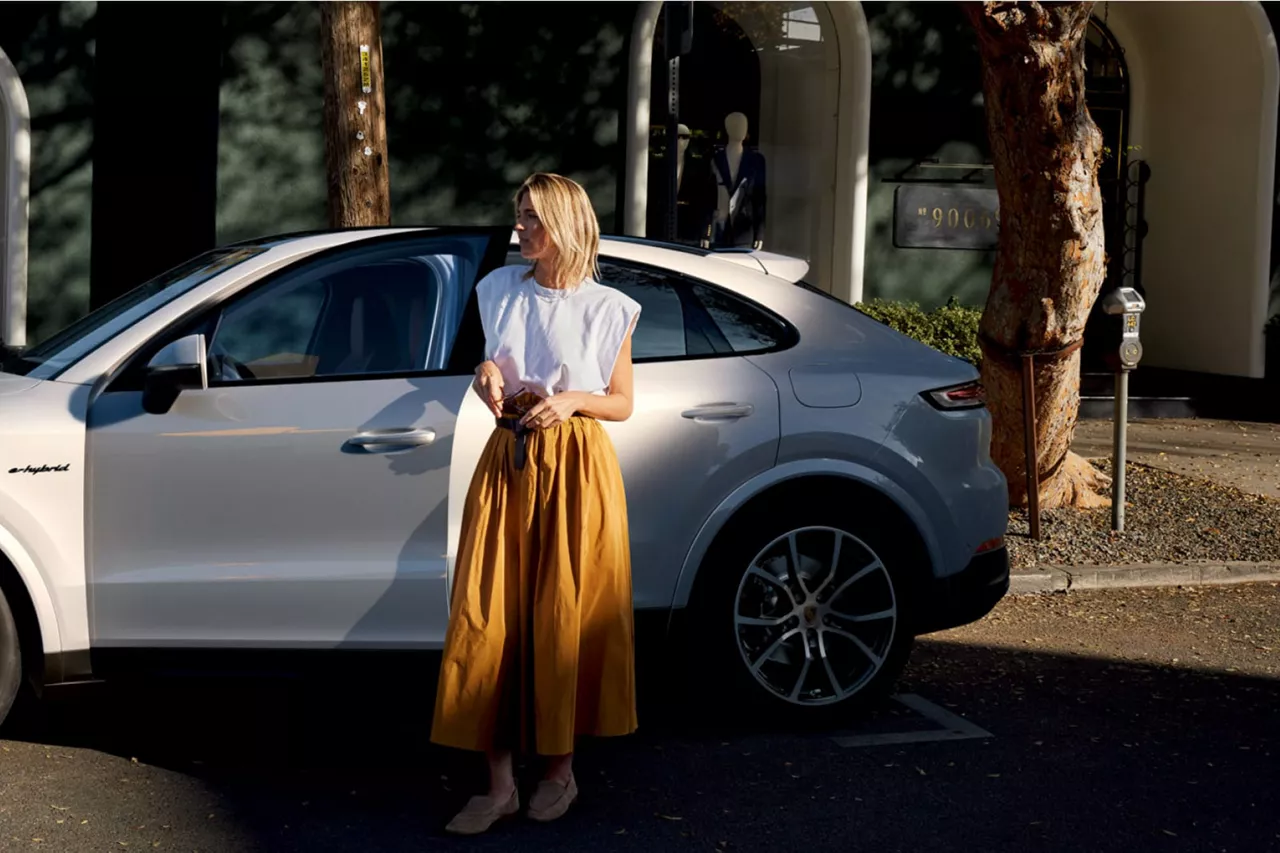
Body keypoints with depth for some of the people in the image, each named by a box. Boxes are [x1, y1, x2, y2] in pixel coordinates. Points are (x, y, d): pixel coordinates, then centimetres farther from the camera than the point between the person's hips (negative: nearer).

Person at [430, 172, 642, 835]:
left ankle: (560, 768, 17)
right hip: (507, 460, 3)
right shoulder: (501, 289, 8)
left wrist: (573, 400, -13)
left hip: (577, 468, -3)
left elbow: (622, 403, 5)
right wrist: (487, 377, -2)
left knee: (565, 620, 0)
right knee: (490, 617, -3)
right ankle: (500, 782, 3)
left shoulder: (606, 309, -1)